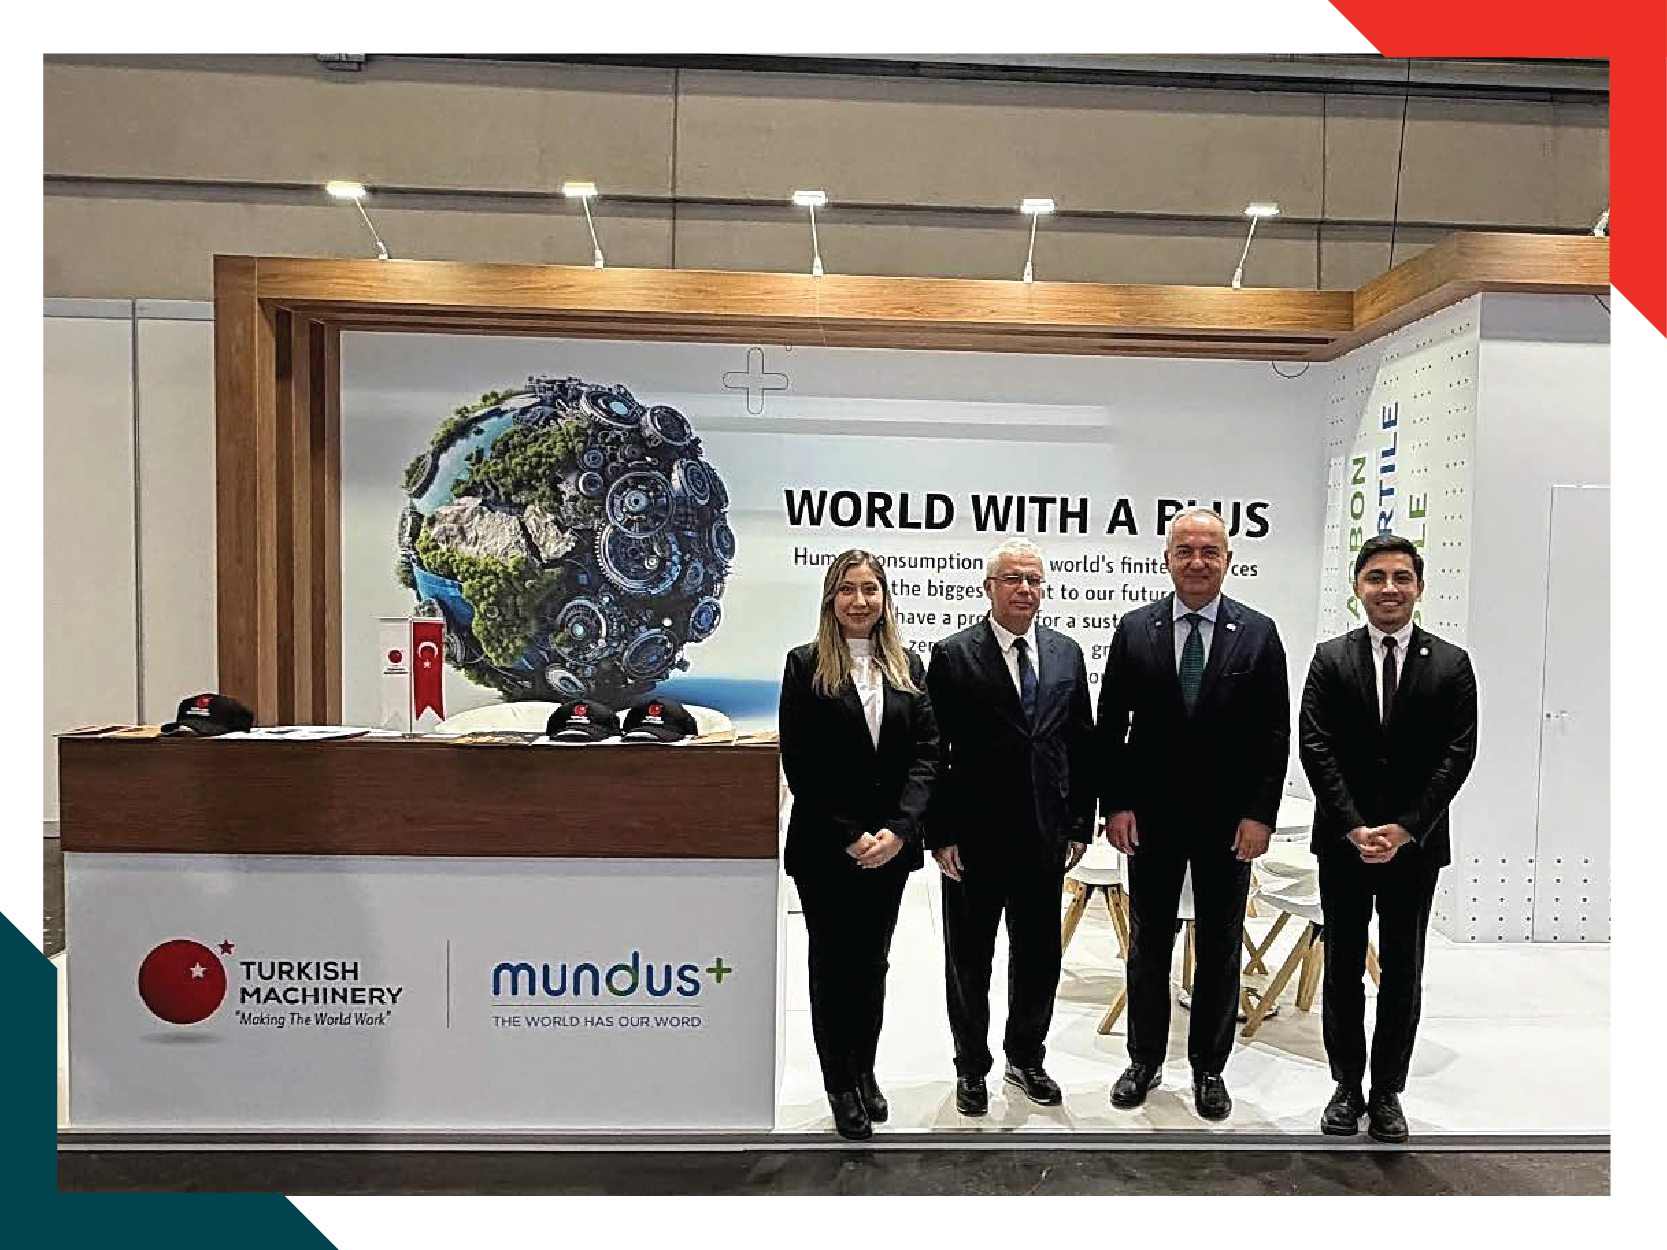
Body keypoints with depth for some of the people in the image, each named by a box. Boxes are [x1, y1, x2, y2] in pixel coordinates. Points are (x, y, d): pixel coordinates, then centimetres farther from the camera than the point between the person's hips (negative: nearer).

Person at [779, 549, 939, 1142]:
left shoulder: (908, 666, 5)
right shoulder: (806, 665, -4)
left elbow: (926, 752, -1)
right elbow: (800, 764, -9)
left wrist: (898, 829, -13)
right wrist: (849, 836, -13)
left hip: (891, 845, 3)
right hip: (825, 847, -3)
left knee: (872, 963, 16)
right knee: (832, 965, 10)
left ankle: (865, 1072, 33)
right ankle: (841, 1086, 25)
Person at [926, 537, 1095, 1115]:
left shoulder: (1067, 654, 5)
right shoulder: (953, 656, -7)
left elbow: (1082, 745, 9)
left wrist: (1080, 824, 5)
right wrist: (940, 835, -10)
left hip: (1046, 839, 4)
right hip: (974, 841, -3)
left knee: (1039, 960, 16)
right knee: (969, 961, 13)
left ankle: (1026, 1059, 37)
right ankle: (971, 1068, 32)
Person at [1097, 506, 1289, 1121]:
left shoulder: (1258, 633, -1)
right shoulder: (1134, 630, 0)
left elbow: (1275, 732, -2)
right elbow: (1110, 726, 0)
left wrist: (1260, 814, -8)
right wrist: (1115, 805, -5)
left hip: (1229, 821, 0)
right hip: (1151, 818, 1)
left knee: (1220, 949, 12)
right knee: (1148, 944, 12)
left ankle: (1209, 1067, 28)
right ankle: (1145, 1061, 29)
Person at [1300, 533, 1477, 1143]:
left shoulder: (1451, 664, 1)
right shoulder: (1331, 658, 0)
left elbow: (1458, 755, -5)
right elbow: (1314, 747, -6)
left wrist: (1406, 829, -13)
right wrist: (1355, 827, -13)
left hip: (1416, 842, 0)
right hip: (1343, 841, 0)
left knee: (1402, 973, 10)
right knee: (1342, 970, 9)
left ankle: (1387, 1093, 24)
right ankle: (1347, 1087, 23)